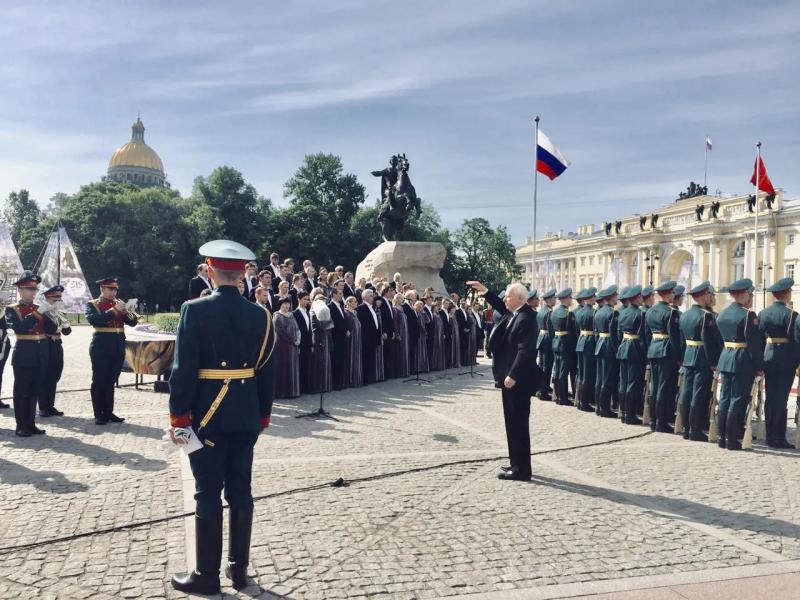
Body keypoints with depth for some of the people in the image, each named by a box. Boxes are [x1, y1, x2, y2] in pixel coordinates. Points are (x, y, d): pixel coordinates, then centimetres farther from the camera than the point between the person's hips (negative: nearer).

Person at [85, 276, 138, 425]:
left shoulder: (119, 303, 13)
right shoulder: (92, 304, 0)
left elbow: (133, 322, 6)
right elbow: (94, 320, -20)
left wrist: (126, 312, -13)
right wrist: (114, 310, -21)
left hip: (118, 348, 4)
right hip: (101, 348, -4)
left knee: (111, 381, 10)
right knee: (99, 382, 0)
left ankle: (108, 412, 17)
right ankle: (98, 414, 7)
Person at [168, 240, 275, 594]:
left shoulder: (195, 310, -11)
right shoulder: (260, 315, 1)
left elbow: (184, 368, -13)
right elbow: (267, 371, 5)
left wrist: (178, 415, -5)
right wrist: (263, 415, 14)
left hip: (206, 414, -4)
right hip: (246, 417, 4)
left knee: (208, 494, 4)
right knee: (240, 492, 12)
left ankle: (207, 575, 14)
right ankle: (239, 569, 22)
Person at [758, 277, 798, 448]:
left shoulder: (762, 313, 6)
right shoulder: (790, 314, -11)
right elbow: (795, 340, -14)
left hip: (768, 357, 6)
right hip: (785, 359, -6)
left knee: (769, 397, 10)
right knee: (781, 398, -2)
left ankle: (770, 437, 16)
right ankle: (778, 438, 2)